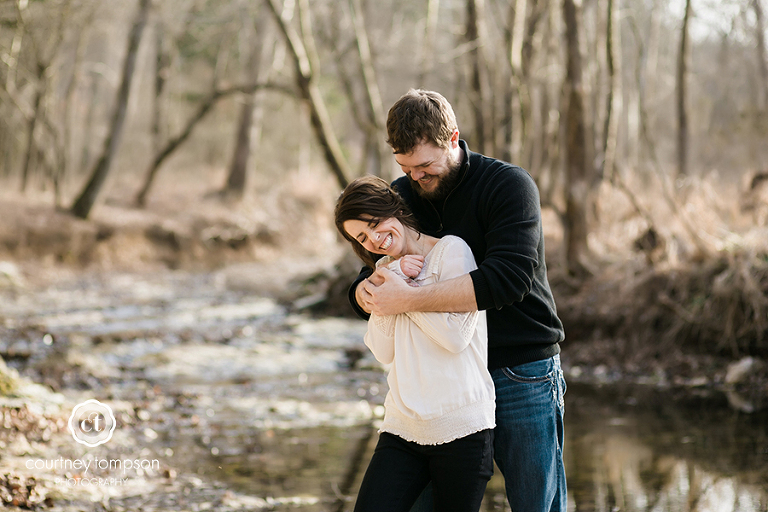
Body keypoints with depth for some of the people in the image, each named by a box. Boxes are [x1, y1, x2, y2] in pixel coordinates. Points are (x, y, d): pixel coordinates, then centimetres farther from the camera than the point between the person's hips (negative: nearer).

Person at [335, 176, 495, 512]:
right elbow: (383, 352, 3)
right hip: (402, 429, 5)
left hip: (460, 429, -5)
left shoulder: (451, 250, -4)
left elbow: (456, 337, -14)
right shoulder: (386, 270, 16)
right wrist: (394, 278, -4)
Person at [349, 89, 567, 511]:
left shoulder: (509, 185, -12)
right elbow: (363, 292, 6)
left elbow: (506, 279, -27)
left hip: (522, 377, -4)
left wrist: (409, 299, -30)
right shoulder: (401, 195, 6)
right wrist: (368, 289, -20)